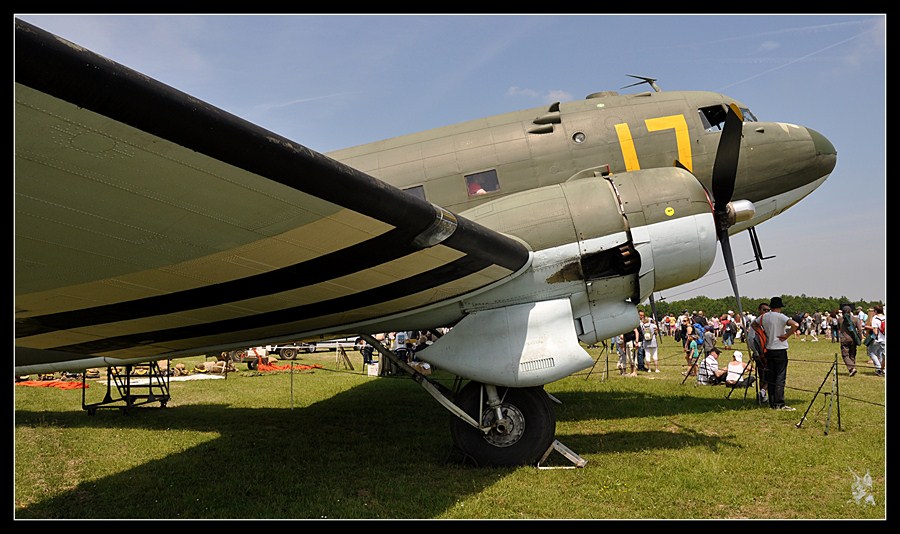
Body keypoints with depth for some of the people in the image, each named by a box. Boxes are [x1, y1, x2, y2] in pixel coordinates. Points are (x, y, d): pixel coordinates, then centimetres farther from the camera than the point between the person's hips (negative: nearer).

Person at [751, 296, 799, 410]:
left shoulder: (763, 317, 5)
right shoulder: (780, 317, -12)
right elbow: (795, 325, -25)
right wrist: (787, 335, -14)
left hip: (768, 350, 5)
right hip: (780, 350, -5)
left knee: (770, 377, 9)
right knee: (780, 377, -3)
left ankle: (772, 403, 12)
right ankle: (779, 404, -5)